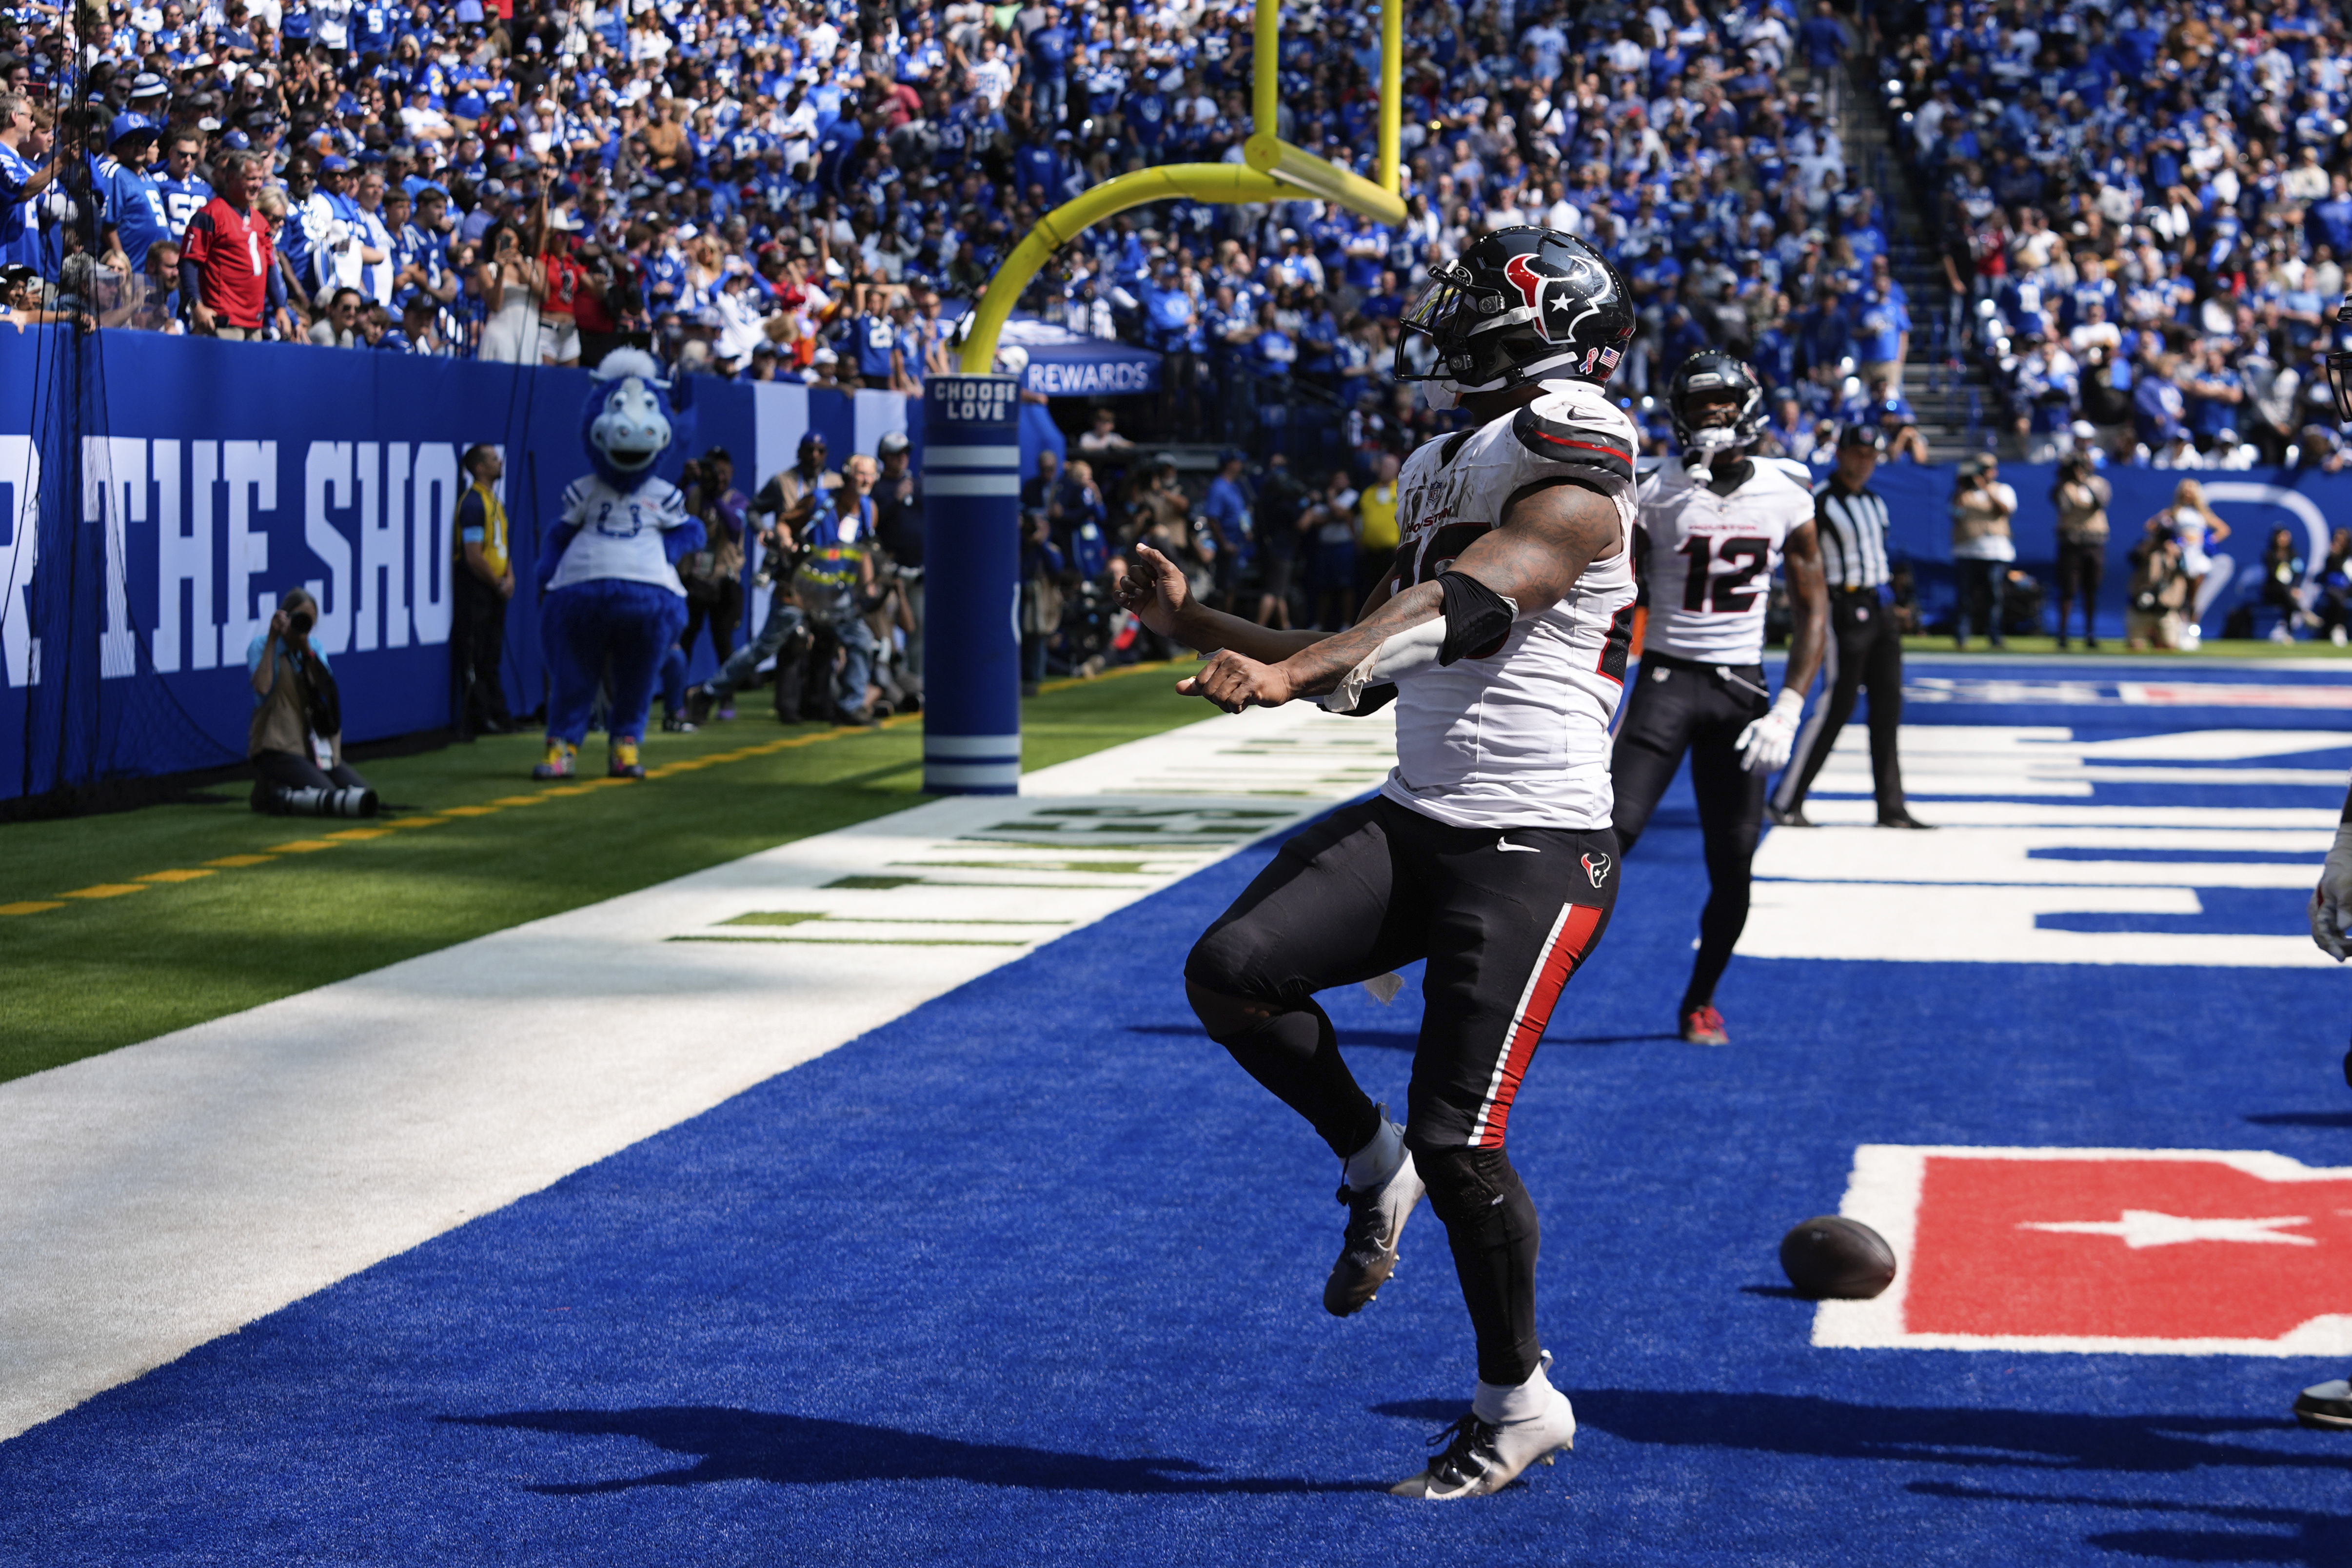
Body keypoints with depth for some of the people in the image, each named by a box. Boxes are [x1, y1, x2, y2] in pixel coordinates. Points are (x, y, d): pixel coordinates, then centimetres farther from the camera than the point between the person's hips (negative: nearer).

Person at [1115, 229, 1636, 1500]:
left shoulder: (1574, 482, -10)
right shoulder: (1444, 474, 17)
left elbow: (1455, 610, -28)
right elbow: (1369, 668, 24)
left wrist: (1286, 674, -42)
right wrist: (1194, 623, 20)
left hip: (1532, 846, -8)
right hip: (1416, 820, 8)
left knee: (1458, 1142, -8)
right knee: (1231, 971, -15)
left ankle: (1518, 1403, 12)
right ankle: (1373, 1167, 9)